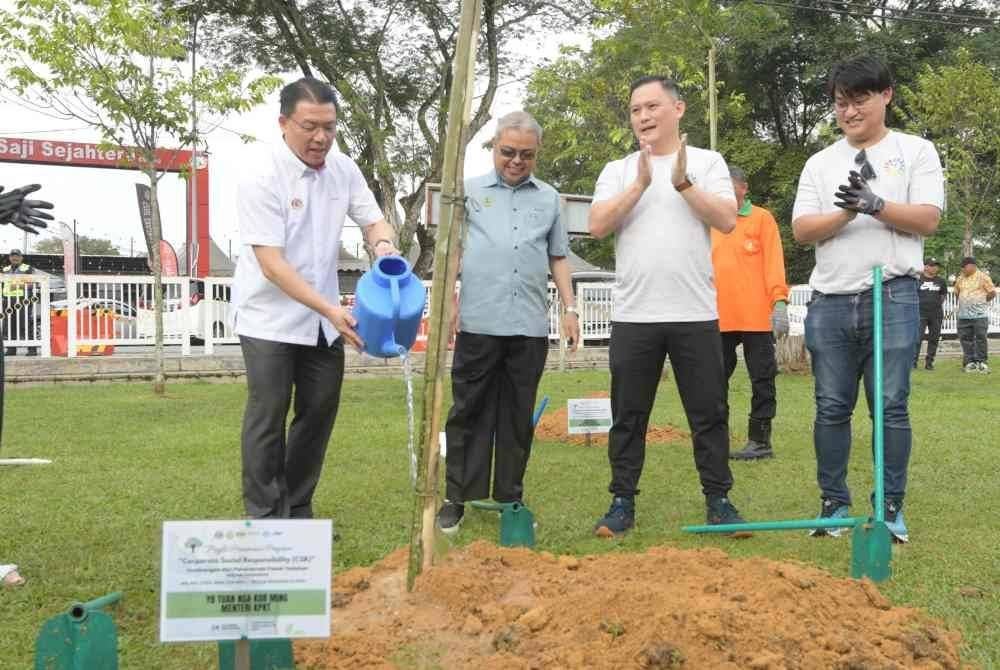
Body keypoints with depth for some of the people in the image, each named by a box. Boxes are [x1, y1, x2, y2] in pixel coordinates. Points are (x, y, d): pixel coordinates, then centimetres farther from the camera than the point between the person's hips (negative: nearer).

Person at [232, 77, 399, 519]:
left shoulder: (343, 169, 0)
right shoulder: (263, 178, -18)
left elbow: (373, 220, 7)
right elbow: (271, 265, -22)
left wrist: (383, 245, -19)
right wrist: (330, 308, -29)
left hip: (323, 318, 6)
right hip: (270, 317, -6)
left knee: (320, 412, 9)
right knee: (268, 415, -5)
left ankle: (298, 511, 22)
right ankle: (264, 517, 5)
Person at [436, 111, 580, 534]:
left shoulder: (548, 198, 16)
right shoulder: (470, 191, 9)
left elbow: (558, 258, 20)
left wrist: (570, 308, 12)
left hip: (530, 325, 3)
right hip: (479, 322, -2)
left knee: (518, 417, 8)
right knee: (469, 413, 1)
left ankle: (510, 498, 17)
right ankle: (457, 498, 8)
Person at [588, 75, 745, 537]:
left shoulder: (707, 163, 7)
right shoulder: (618, 171, 10)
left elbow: (727, 220, -7)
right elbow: (597, 226, -6)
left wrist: (684, 182, -13)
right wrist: (640, 184, -12)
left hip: (695, 314, -1)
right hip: (633, 315, 1)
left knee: (709, 414, 5)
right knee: (628, 416, 6)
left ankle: (718, 500, 16)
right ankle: (622, 502, 15)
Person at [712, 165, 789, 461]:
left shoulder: (762, 218, 1)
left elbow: (773, 262, -5)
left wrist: (779, 302, -15)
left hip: (756, 316, -5)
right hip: (718, 317, 5)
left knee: (762, 379, 2)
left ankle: (760, 440, 9)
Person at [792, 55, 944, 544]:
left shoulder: (916, 152, 6)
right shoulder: (820, 164, 13)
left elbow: (928, 219, -6)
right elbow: (801, 229, 2)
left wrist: (876, 205, -20)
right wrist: (846, 214, -15)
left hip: (893, 298, -3)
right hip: (830, 302, 3)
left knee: (892, 406, 0)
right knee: (832, 408, 6)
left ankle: (891, 507, 10)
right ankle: (834, 503, 17)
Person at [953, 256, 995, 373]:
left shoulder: (983, 277, -5)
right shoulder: (960, 278, 10)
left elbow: (992, 292, -4)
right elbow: (956, 292, 23)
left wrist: (981, 301, 3)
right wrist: (964, 301, 12)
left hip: (979, 315, -5)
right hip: (964, 315, 5)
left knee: (980, 338, -2)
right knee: (966, 339, 5)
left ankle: (981, 362, 4)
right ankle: (970, 362, 12)